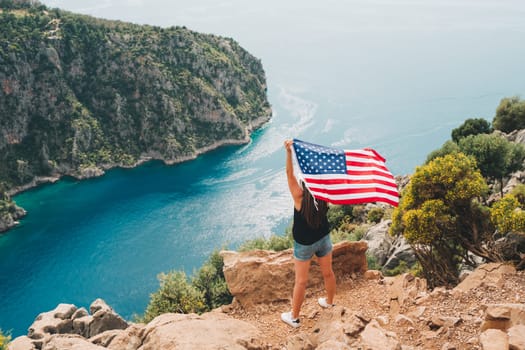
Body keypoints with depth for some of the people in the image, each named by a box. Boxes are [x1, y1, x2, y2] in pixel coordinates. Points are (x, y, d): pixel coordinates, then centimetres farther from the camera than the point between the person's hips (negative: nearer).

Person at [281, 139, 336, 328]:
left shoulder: (300, 197, -24)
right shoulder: (325, 196, -15)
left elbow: (289, 175, -31)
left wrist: (289, 152, -39)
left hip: (304, 244, -4)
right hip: (323, 239, 4)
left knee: (301, 281, 5)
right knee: (328, 272, 23)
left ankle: (294, 317, 19)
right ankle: (329, 301, 47)